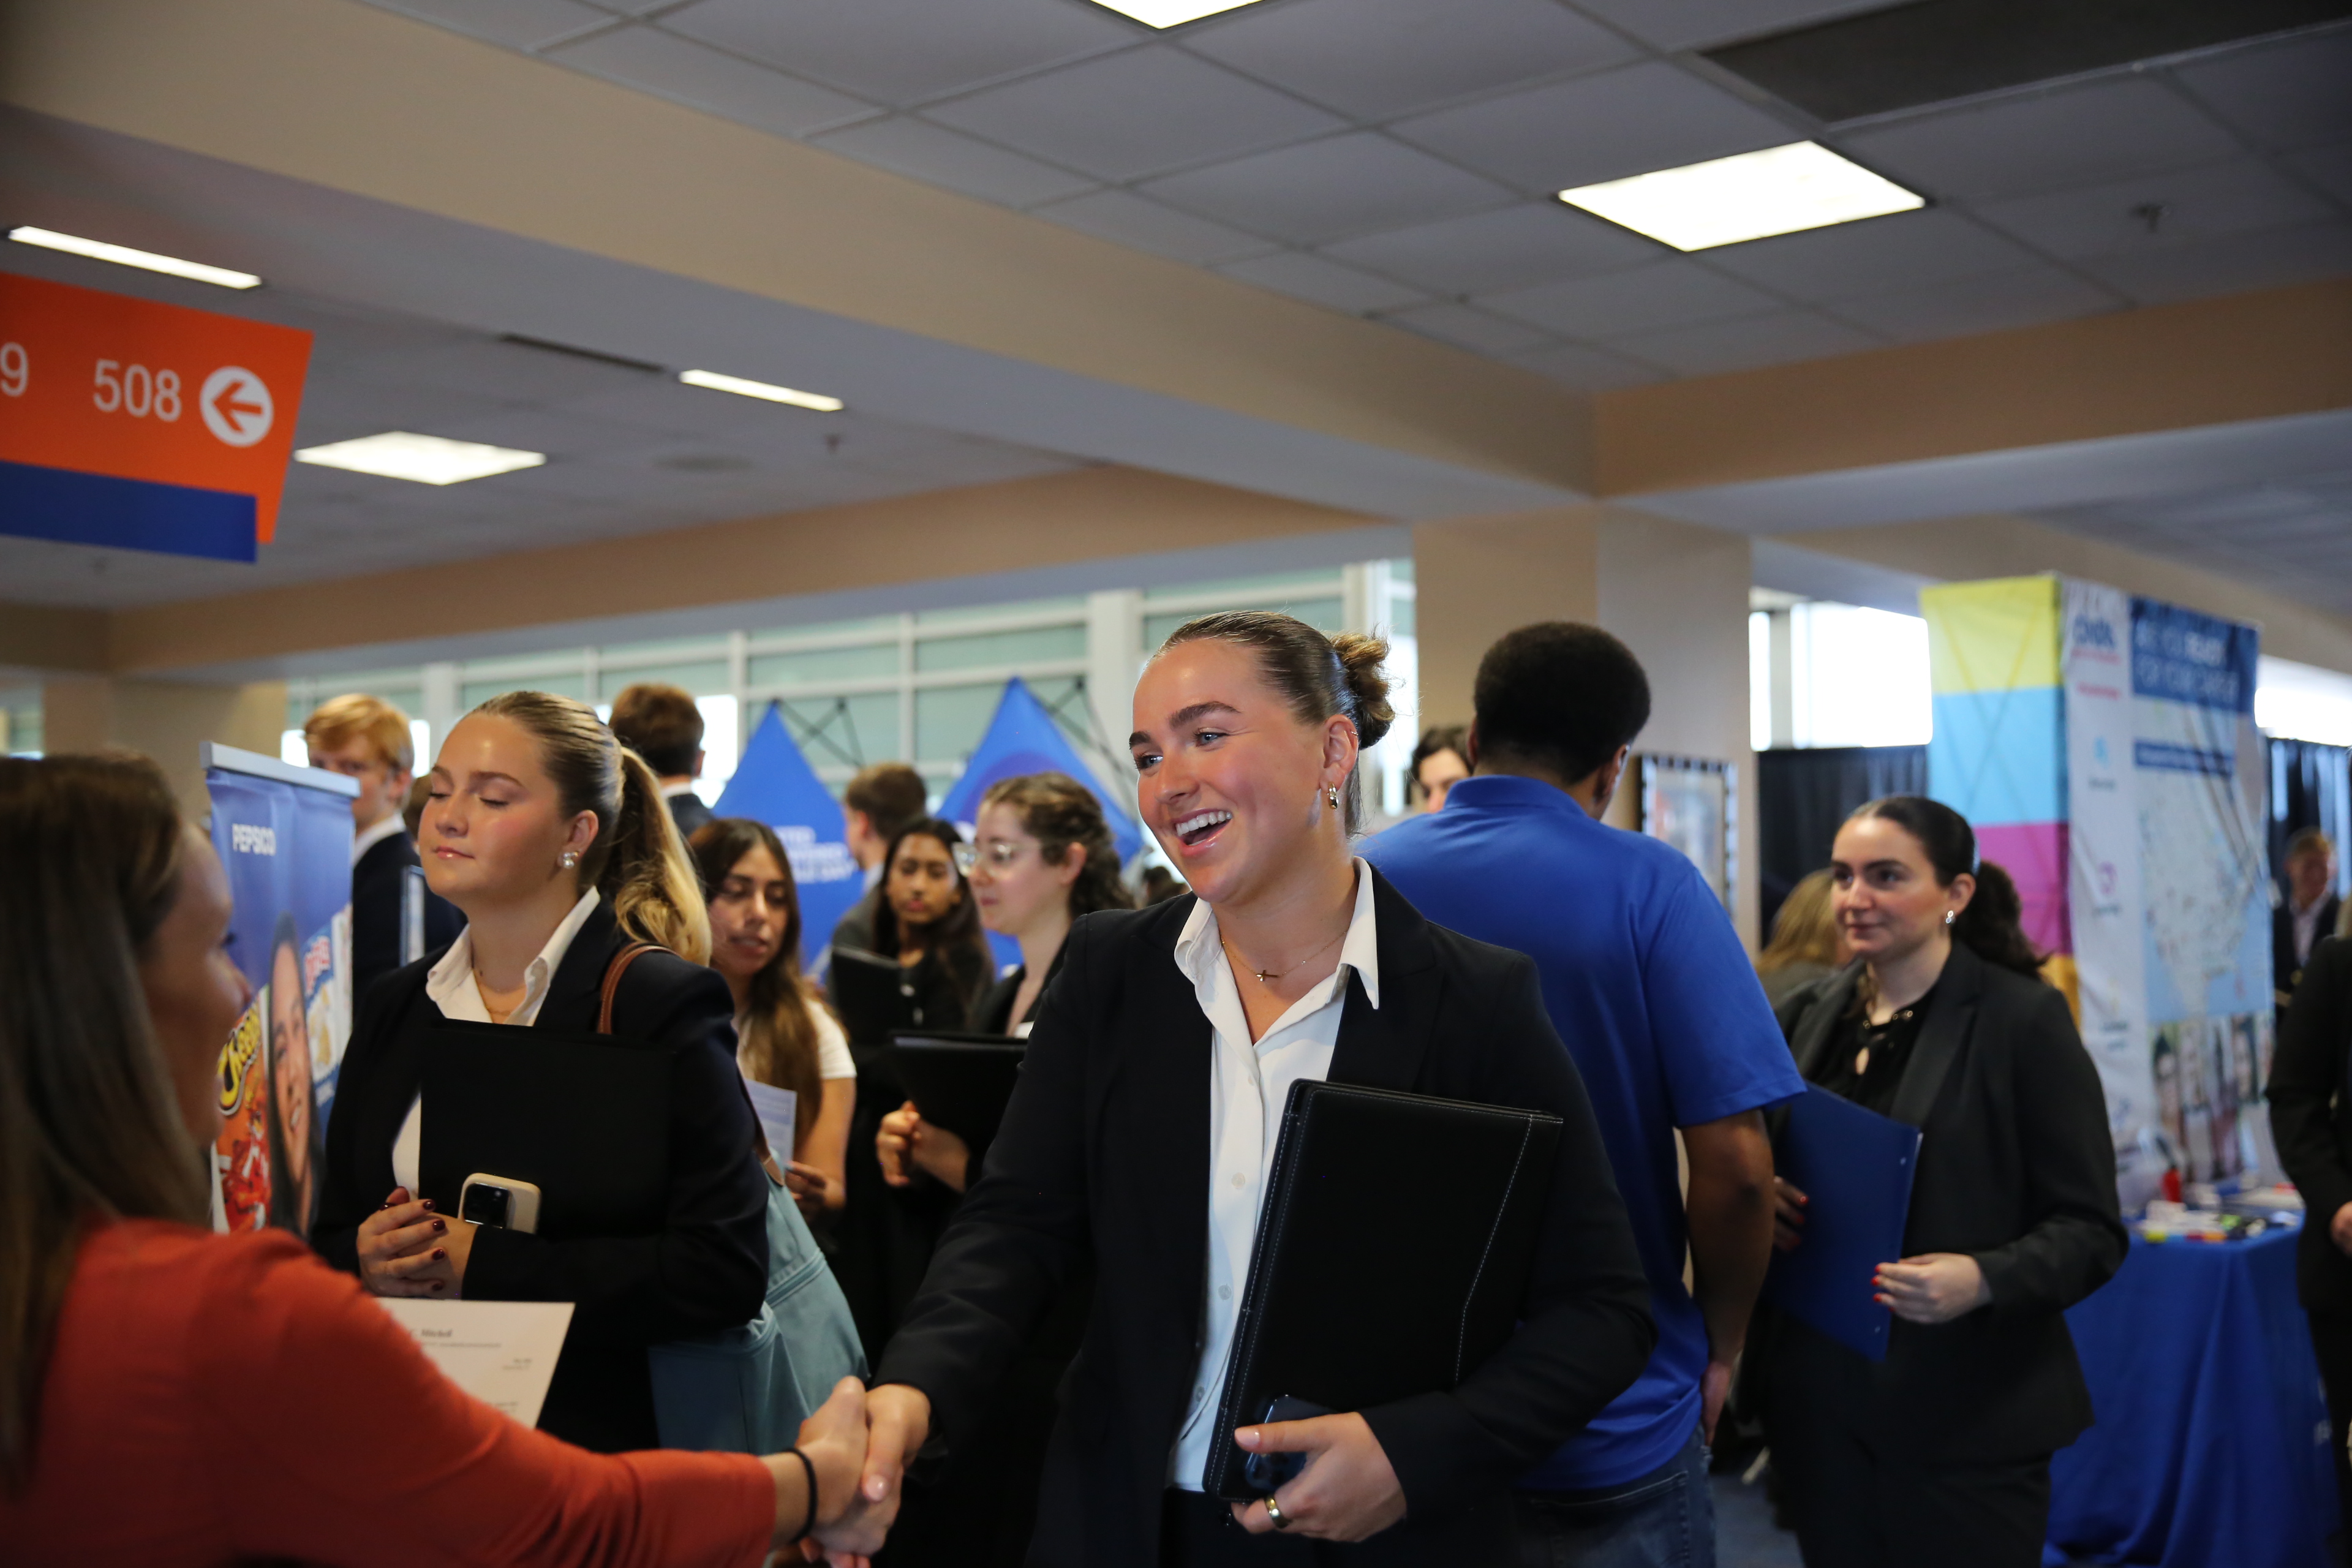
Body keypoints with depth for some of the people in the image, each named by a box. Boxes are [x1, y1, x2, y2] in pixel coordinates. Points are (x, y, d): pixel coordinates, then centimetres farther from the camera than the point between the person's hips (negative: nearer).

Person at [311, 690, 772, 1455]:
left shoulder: (665, 1004, -4)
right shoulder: (395, 1007, 15)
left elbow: (724, 1270, -13)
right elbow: (329, 1236, 20)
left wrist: (482, 1264, -13)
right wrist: (364, 1260, -3)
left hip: (588, 1443, -7)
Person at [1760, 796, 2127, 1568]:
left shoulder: (2024, 1019, -7)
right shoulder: (1805, 1018, 7)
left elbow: (2091, 1230, -8)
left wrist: (1983, 1280, -25)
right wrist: (1760, 1202, -8)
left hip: (1968, 1413, -4)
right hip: (1819, 1402, 5)